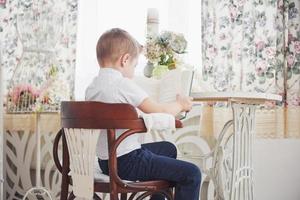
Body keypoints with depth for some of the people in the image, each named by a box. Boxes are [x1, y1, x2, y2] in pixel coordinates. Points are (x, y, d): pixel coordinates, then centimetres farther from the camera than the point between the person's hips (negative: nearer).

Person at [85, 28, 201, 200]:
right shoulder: (124, 84, -18)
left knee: (168, 148, 30)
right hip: (127, 163, -9)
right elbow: (159, 111, -15)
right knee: (192, 173, -10)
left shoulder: (92, 87, 7)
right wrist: (180, 105, 5)